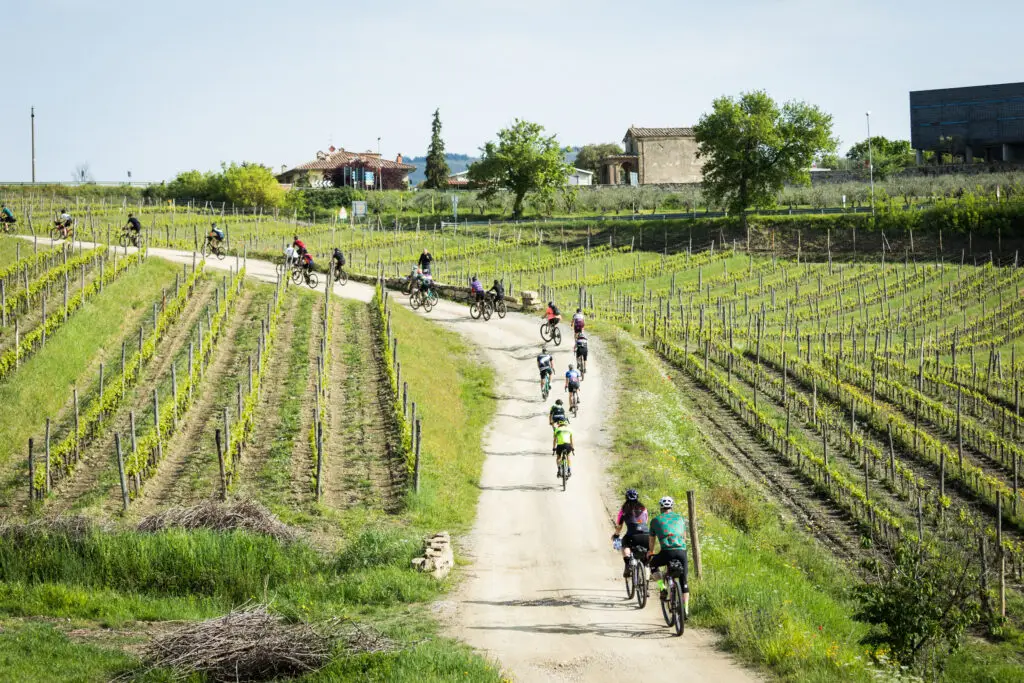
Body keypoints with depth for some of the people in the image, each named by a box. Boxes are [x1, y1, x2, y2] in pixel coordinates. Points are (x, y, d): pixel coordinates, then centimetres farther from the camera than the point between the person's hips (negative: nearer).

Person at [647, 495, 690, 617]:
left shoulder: (655, 520, 16)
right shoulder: (680, 518, 20)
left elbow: (652, 540, 27)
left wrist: (650, 553, 46)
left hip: (667, 552, -2)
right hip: (681, 551, 2)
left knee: (652, 564, 27)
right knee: (683, 581, 17)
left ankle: (662, 588, 10)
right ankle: (686, 609, 13)